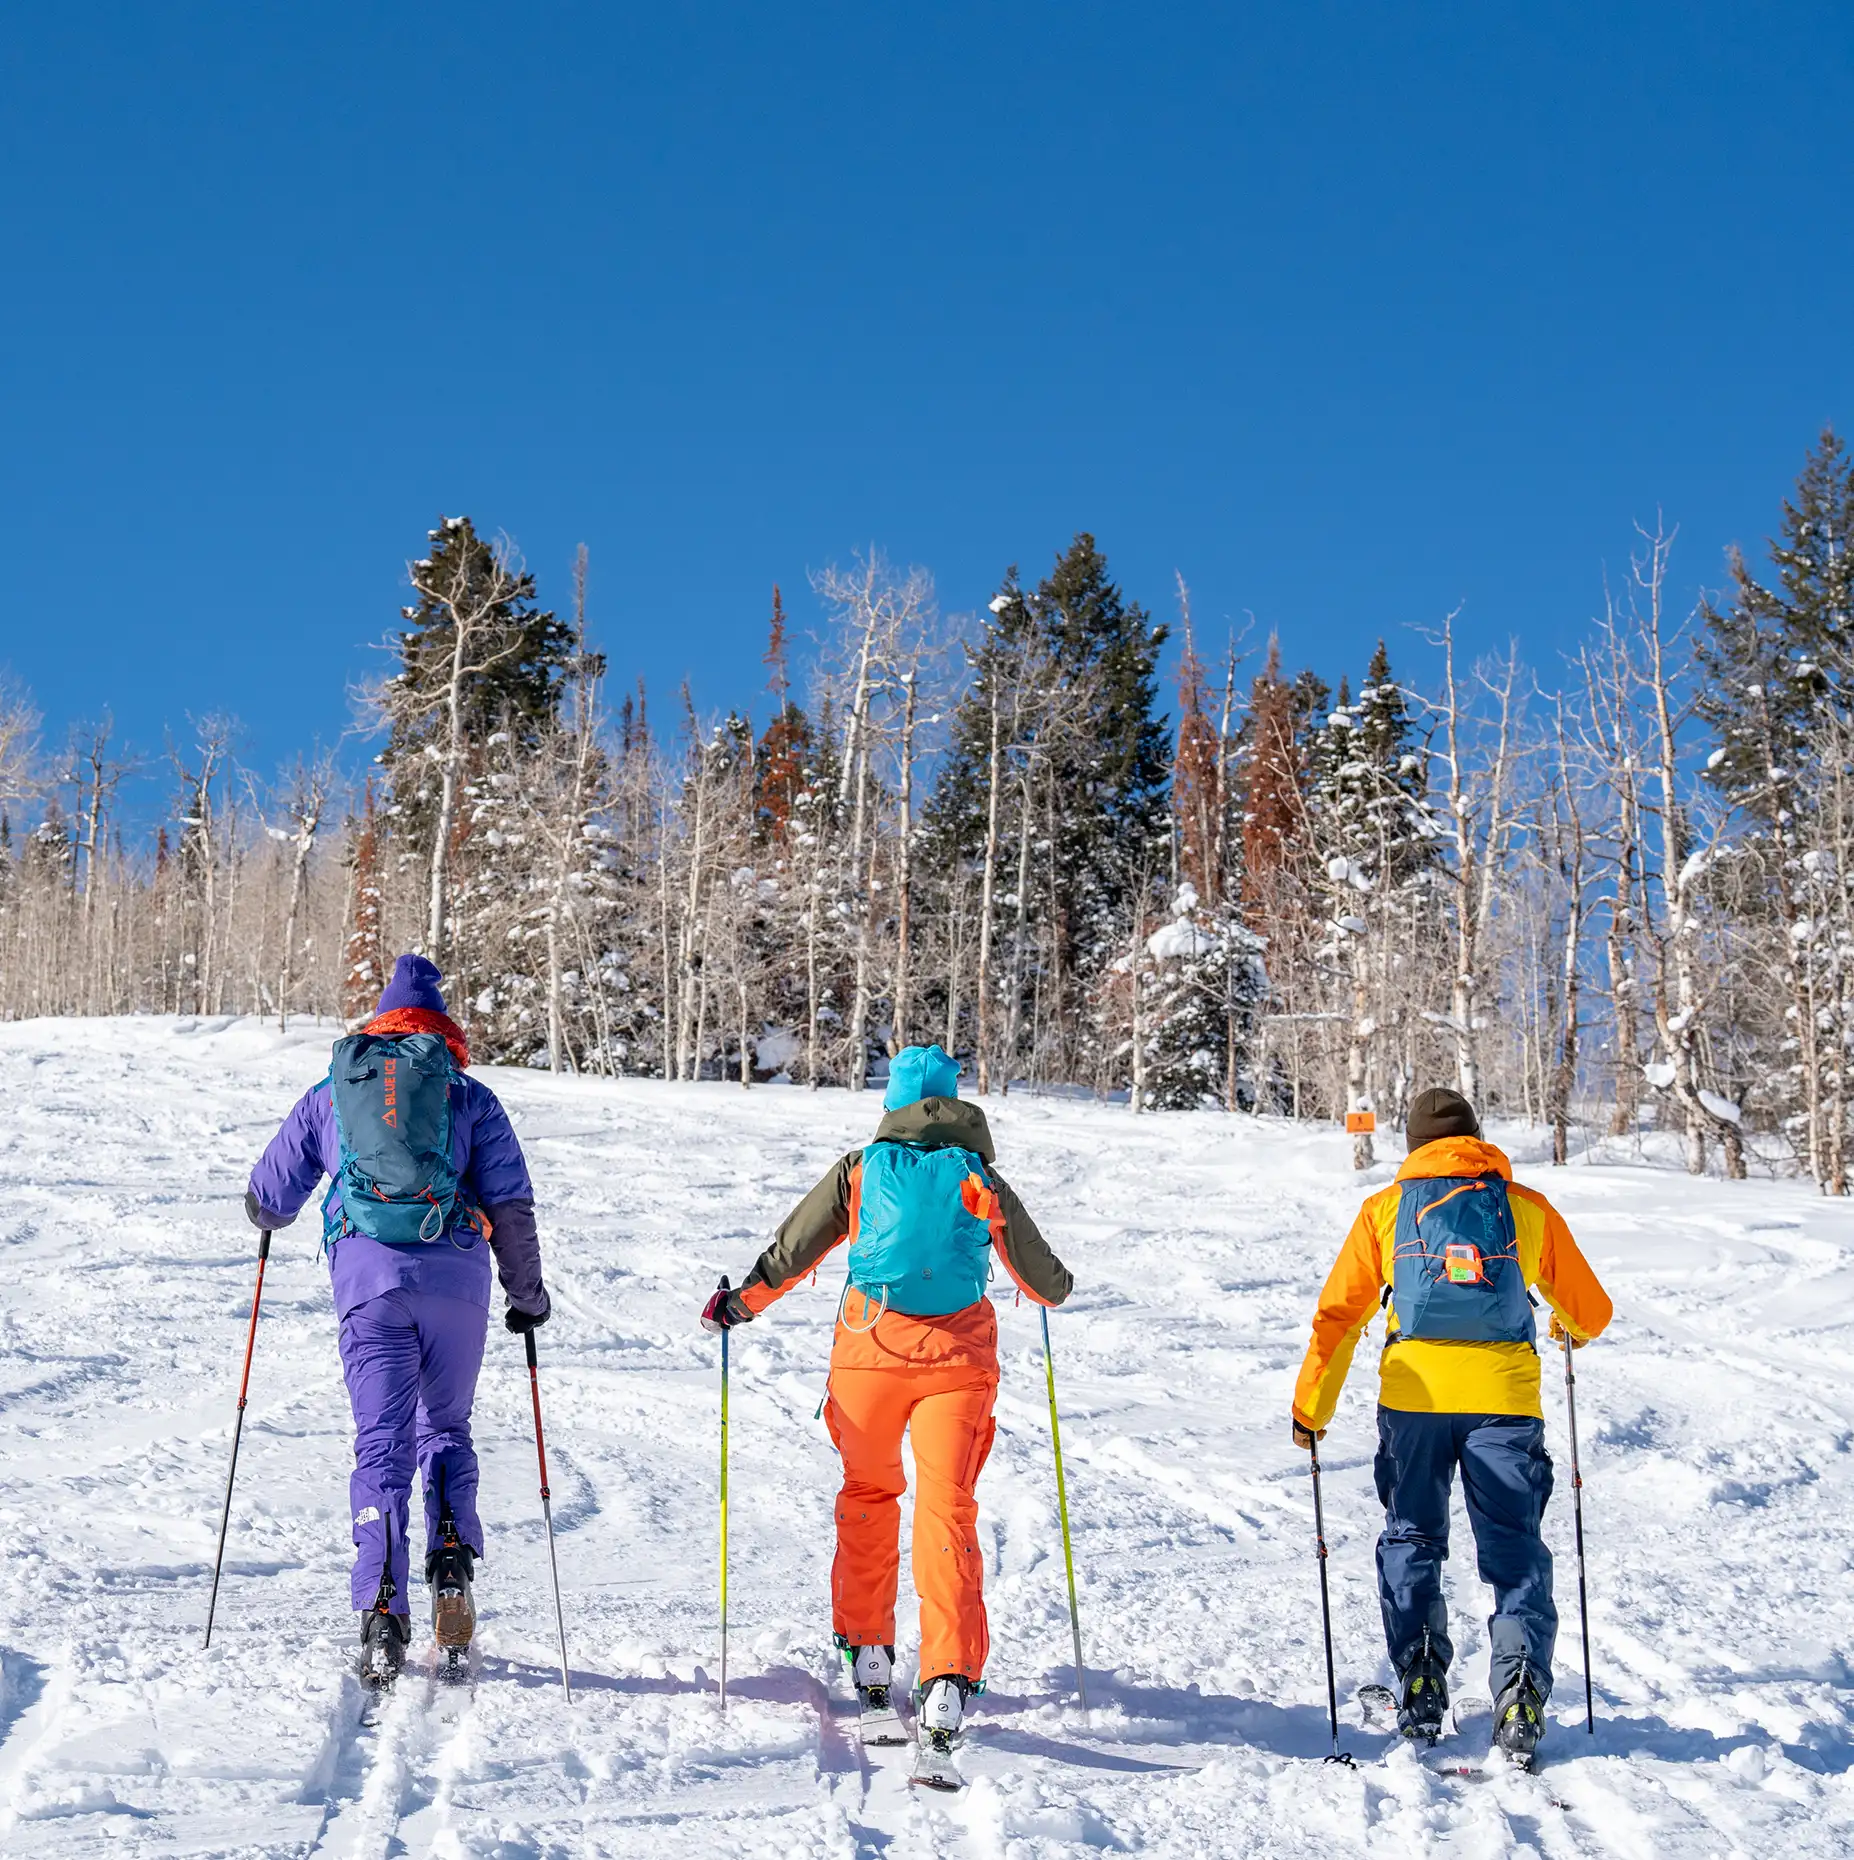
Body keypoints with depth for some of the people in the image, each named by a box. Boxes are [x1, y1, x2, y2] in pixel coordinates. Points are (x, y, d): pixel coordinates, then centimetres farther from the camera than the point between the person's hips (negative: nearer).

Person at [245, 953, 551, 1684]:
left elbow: (269, 1199, 23)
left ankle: (382, 1610, -15)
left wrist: (266, 1211, 47)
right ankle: (453, 1563, -4)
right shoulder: (470, 1096, 16)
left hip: (367, 1274, 0)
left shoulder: (330, 1091, 19)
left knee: (382, 1442, -1)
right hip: (456, 1274, 0)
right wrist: (529, 1292, 19)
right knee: (445, 1429, 19)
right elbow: (511, 1205, 8)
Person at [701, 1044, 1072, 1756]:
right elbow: (1042, 1278, 19)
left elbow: (792, 1250, 7)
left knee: (868, 1493, 21)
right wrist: (1057, 1287, 42)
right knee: (947, 1509, -4)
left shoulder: (861, 1169, 6)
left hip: (871, 1350, 0)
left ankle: (868, 1650, 24)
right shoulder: (981, 1180, 9)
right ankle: (948, 1677, -18)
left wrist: (739, 1302, 23)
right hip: (958, 1357, 0)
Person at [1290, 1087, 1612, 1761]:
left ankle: (1419, 1686, 10)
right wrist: (1571, 1328, 41)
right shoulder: (1528, 1208, 10)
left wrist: (1310, 1407, 14)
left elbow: (1339, 1315, 6)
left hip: (1414, 1394, 0)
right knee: (1515, 1552, 8)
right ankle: (1520, 1691, -9)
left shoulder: (1385, 1208, 9)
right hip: (1505, 1397, 0)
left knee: (1411, 1540, 18)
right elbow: (1591, 1311, 16)